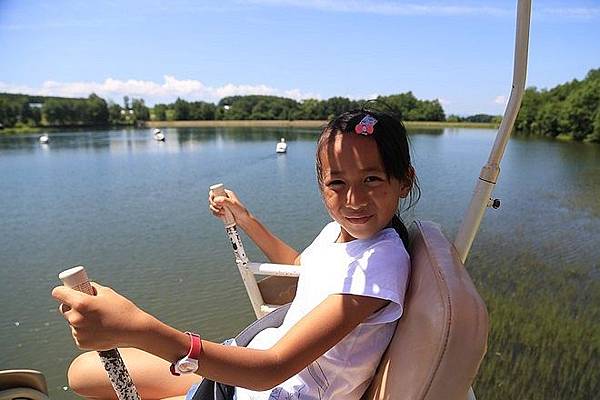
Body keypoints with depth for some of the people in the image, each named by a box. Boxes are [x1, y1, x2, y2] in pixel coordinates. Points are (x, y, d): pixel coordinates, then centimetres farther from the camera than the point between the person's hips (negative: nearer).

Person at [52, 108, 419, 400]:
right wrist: (243, 218, 14)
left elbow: (274, 366, -34)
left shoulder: (381, 260, -29)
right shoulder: (336, 230, -4)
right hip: (255, 364, 7)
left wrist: (137, 328, -43)